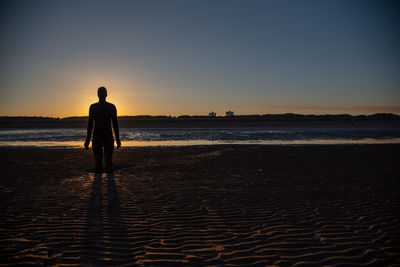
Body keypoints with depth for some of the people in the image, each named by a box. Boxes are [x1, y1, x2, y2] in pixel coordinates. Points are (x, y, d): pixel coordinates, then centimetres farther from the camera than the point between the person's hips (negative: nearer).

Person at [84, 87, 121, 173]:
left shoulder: (111, 107, 5)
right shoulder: (93, 107, 7)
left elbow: (115, 123, 7)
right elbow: (90, 123, 9)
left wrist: (117, 139, 2)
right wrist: (88, 139, 6)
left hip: (108, 136, 0)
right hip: (96, 136, 0)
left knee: (108, 159, 0)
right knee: (97, 161, -2)